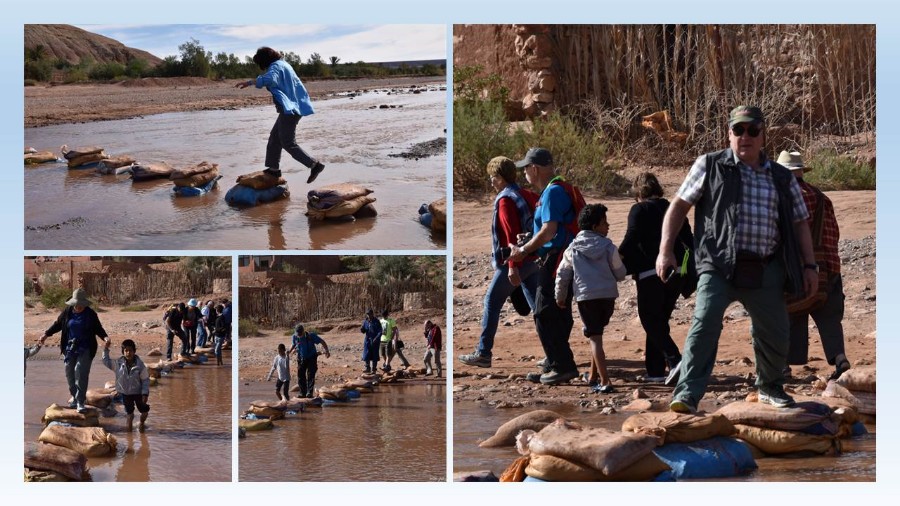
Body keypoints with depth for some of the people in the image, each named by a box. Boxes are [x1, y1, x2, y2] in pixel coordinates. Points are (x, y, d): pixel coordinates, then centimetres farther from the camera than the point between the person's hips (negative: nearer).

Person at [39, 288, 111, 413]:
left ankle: (80, 402, -12)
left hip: (85, 350, -4)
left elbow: (98, 329, 3)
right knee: (70, 374, 8)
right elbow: (58, 324, 13)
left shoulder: (91, 314, -2)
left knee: (81, 374, -13)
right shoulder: (67, 312, 3)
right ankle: (75, 398, 24)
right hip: (70, 348, 4)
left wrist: (105, 337, -15)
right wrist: (46, 334, 7)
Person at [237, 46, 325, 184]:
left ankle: (314, 165, -12)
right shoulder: (284, 64, 17)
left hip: (289, 110, -10)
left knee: (288, 143, -7)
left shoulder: (275, 67, -14)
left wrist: (249, 82, -35)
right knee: (275, 137, 17)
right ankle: (274, 169, 22)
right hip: (294, 107, 10)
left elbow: (269, 79, -37)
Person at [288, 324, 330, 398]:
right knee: (300, 376, 0)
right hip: (301, 359, 3)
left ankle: (310, 393, -12)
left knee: (310, 375, -11)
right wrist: (290, 351, -5)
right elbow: (293, 344, 14)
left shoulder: (311, 336, -17)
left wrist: (326, 351, -18)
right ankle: (303, 393, 8)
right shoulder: (294, 337, -8)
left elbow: (322, 341, -8)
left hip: (311, 358, -3)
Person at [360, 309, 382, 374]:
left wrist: (376, 338, -21)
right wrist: (361, 329, -13)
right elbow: (364, 330, 11)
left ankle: (374, 369, 10)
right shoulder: (365, 321, 4)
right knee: (366, 355, -2)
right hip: (367, 339, 4)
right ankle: (367, 368, 9)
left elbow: (380, 331, -8)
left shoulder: (376, 322, -8)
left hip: (375, 340, -4)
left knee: (374, 355, 1)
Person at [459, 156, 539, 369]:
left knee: (491, 303, 3)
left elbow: (512, 235, -20)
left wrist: (512, 267, -23)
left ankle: (483, 354, 6)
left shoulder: (505, 200, -13)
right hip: (533, 260, 8)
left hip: (513, 262, -8)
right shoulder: (527, 195, 11)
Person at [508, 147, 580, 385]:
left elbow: (549, 231, -21)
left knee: (545, 315, -8)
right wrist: (527, 248, 16)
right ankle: (555, 366, 20)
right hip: (560, 260, 11)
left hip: (556, 259, -11)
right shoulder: (552, 191, 19)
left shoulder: (553, 192, -14)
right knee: (558, 316, 14)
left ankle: (562, 366, -6)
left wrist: (522, 251, -11)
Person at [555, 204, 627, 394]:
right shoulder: (609, 247, 1)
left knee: (595, 338, -1)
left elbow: (562, 274, 11)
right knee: (596, 335, 20)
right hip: (608, 296, 1)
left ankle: (604, 382, -12)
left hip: (586, 297, -1)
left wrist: (560, 297, 25)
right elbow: (620, 274, 7)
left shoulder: (573, 249, 5)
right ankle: (594, 376, 26)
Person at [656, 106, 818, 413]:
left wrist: (809, 265, 10)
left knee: (776, 333, 11)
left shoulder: (782, 179, 14)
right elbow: (679, 206, 4)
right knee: (705, 323, -21)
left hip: (765, 271, 4)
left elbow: (799, 224, 18)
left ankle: (770, 387, 36)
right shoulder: (710, 166, 5)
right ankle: (687, 395, -23)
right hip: (719, 265, -4)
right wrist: (665, 250, -5)